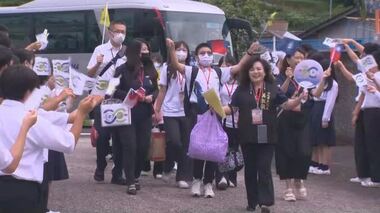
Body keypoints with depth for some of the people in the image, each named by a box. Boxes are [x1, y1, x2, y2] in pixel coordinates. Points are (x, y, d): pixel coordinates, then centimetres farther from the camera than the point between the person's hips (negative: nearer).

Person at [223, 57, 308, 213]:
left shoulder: (273, 89, 3)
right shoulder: (242, 89, 6)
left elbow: (286, 104, 0)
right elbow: (232, 108, 7)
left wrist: (299, 98, -17)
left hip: (266, 136, -2)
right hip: (247, 136, 2)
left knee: (264, 169, -5)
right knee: (250, 169, 9)